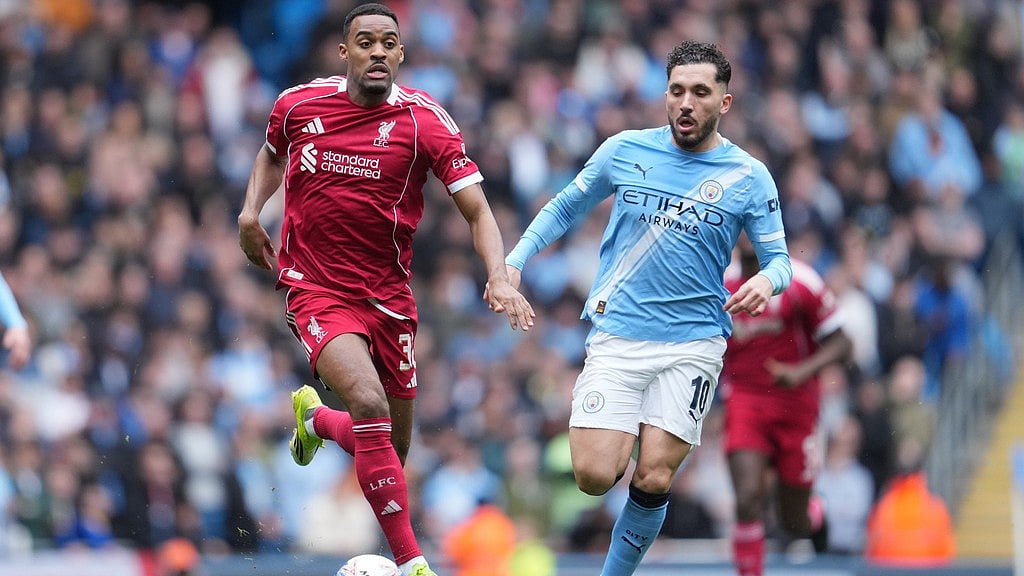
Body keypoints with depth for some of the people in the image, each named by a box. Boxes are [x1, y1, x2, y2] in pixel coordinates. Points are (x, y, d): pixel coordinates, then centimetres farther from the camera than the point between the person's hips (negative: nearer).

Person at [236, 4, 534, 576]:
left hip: (389, 296, 2)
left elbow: (478, 211, -10)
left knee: (393, 449, 11)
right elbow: (272, 154, 22)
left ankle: (315, 417, 47)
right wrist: (251, 211, 4)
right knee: (369, 403, -28)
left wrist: (499, 276, -27)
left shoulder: (425, 120, -9)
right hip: (317, 292, -2)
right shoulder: (297, 105, -2)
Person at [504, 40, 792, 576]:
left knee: (652, 481, -11)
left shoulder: (749, 178, 1)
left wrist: (766, 280, -19)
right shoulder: (626, 150, 3)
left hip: (693, 344, -1)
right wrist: (514, 260, 4)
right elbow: (566, 206, 17)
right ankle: (620, 438, 24)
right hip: (617, 334, 1)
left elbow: (778, 257, 5)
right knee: (594, 476, -12)